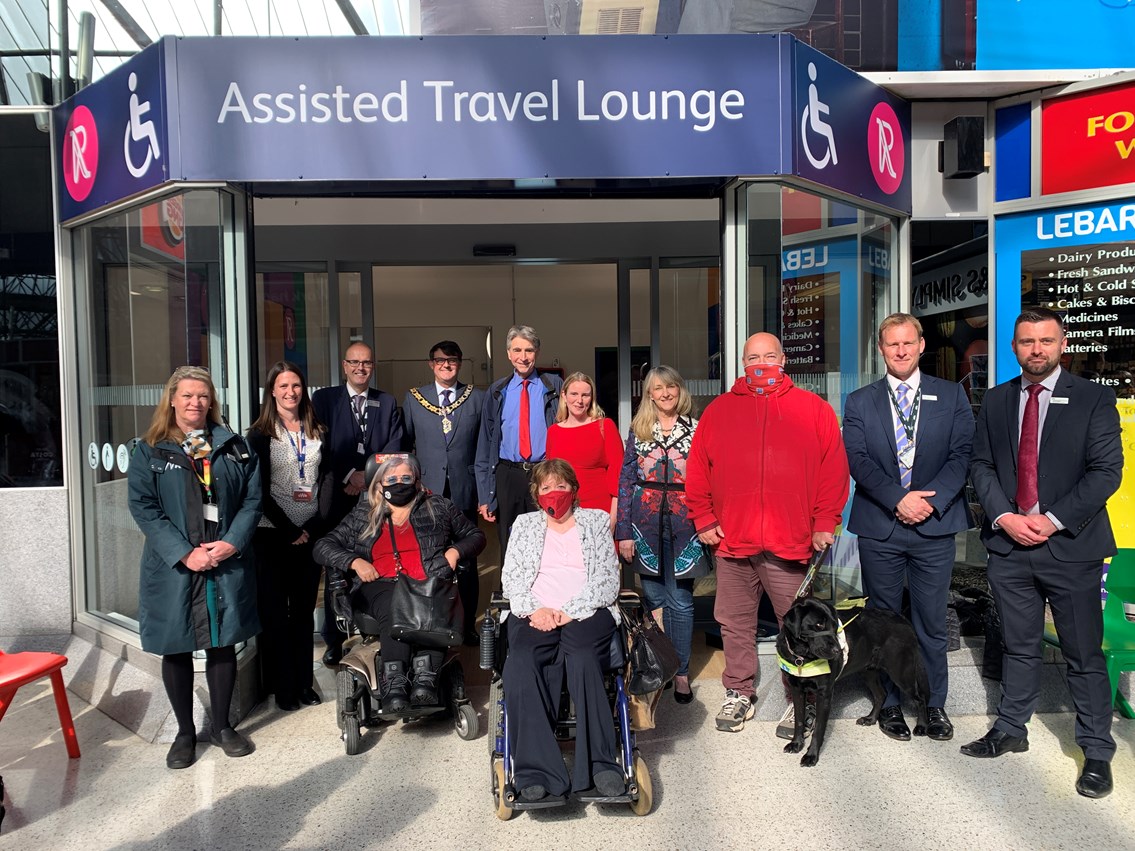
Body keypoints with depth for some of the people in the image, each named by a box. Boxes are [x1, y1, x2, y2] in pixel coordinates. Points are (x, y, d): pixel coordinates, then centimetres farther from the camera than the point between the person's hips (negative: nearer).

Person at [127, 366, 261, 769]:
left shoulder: (233, 446, 6)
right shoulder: (150, 451, 1)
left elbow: (252, 499, 3)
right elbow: (143, 507, -7)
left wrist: (232, 543, -12)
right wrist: (185, 553, -16)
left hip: (228, 563, 1)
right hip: (173, 566, -1)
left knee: (223, 643, 10)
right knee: (176, 649, 9)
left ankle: (222, 725, 27)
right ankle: (184, 732, 26)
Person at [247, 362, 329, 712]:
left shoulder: (316, 432, 9)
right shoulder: (260, 435, -2)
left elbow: (326, 479, 5)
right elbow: (260, 491, -7)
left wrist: (317, 524, -8)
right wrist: (290, 531, -11)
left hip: (311, 533, 3)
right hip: (274, 535, -3)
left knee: (304, 610, 10)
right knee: (275, 613, 4)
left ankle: (303, 682, 21)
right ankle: (282, 686, 16)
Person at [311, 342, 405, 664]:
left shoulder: (387, 403, 12)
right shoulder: (324, 398, 6)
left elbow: (394, 448, 4)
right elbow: (321, 446, -2)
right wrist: (349, 476, -11)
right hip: (338, 496, -1)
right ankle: (333, 640, 13)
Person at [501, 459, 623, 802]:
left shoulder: (596, 520, 18)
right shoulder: (525, 524, 24)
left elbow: (609, 579, 7)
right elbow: (510, 578, 13)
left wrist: (570, 612, -8)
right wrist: (535, 610, -8)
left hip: (586, 613, -1)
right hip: (535, 614, 1)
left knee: (583, 660, -35)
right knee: (520, 665, -32)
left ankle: (601, 764, -31)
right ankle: (536, 771, -34)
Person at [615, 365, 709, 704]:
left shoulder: (696, 429, 3)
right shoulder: (638, 431, 7)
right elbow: (625, 482, 4)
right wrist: (624, 532, -1)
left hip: (684, 524, -1)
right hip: (646, 524, 2)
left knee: (680, 601, 2)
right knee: (653, 599, 9)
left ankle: (681, 672, 15)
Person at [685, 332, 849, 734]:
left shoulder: (814, 409, 5)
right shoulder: (719, 410, 8)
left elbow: (834, 469, 1)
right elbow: (697, 471, 8)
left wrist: (825, 522, -5)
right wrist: (704, 520, 2)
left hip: (792, 543, -1)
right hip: (732, 542, 2)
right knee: (735, 624, 12)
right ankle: (738, 693, 28)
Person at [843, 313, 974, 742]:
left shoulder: (952, 395, 7)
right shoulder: (859, 402, 6)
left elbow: (963, 454, -1)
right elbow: (857, 460, -4)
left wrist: (931, 500, -15)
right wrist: (898, 499, -16)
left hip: (935, 524, 0)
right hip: (879, 527, 0)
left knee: (931, 622, 7)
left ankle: (934, 704, 23)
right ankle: (890, 703, 23)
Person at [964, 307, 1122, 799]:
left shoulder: (1094, 399, -2)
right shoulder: (996, 401, 9)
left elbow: (1106, 471, -8)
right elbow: (981, 464, 6)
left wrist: (1053, 520, -15)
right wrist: (1005, 517, -8)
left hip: (1070, 545, -3)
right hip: (1008, 544, 3)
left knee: (1084, 655, 6)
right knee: (1019, 647, 16)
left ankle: (1097, 751, 20)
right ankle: (1010, 730, 30)